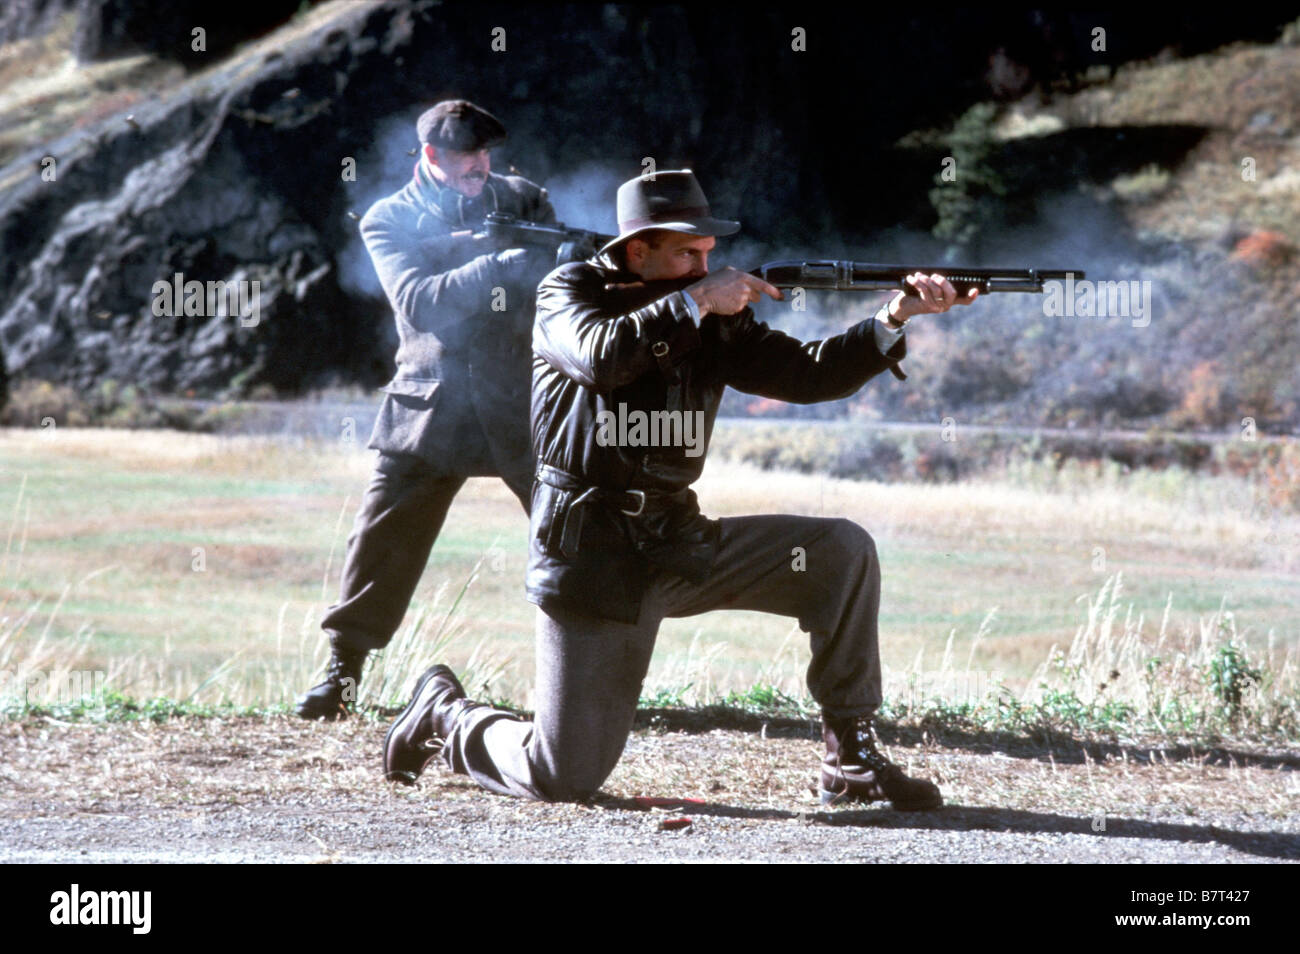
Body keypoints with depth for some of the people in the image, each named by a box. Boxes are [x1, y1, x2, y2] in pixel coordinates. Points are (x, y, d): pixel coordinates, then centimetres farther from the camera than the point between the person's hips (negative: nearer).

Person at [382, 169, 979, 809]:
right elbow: (601, 357, -25)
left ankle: (850, 761, -1)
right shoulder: (571, 290, -3)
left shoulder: (713, 319, 10)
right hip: (593, 555, -6)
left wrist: (896, 318, -10)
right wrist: (695, 301, -20)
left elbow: (802, 374, 2)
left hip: (680, 542, 6)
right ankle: (444, 713, 23)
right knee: (562, 779, -10)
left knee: (842, 551, -8)